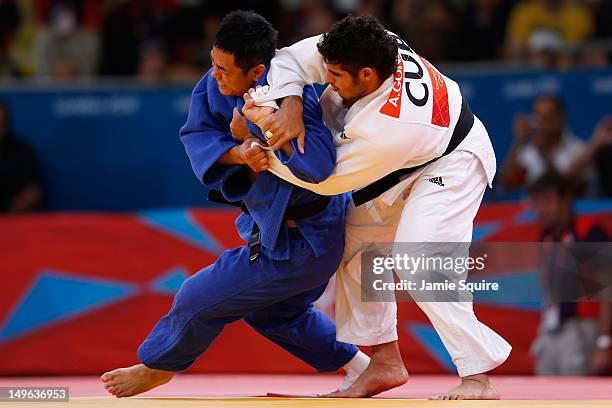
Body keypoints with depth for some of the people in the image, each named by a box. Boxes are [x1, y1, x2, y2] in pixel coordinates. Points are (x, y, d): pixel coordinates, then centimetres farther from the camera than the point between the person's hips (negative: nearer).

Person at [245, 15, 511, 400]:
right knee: (355, 244, 9)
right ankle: (386, 363, 16)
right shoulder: (365, 50, -24)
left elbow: (326, 180, -28)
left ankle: (478, 377, -25)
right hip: (404, 168, 10)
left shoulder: (390, 130, -40)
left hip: (449, 166, -10)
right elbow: (290, 60, -13)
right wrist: (289, 110, -32)